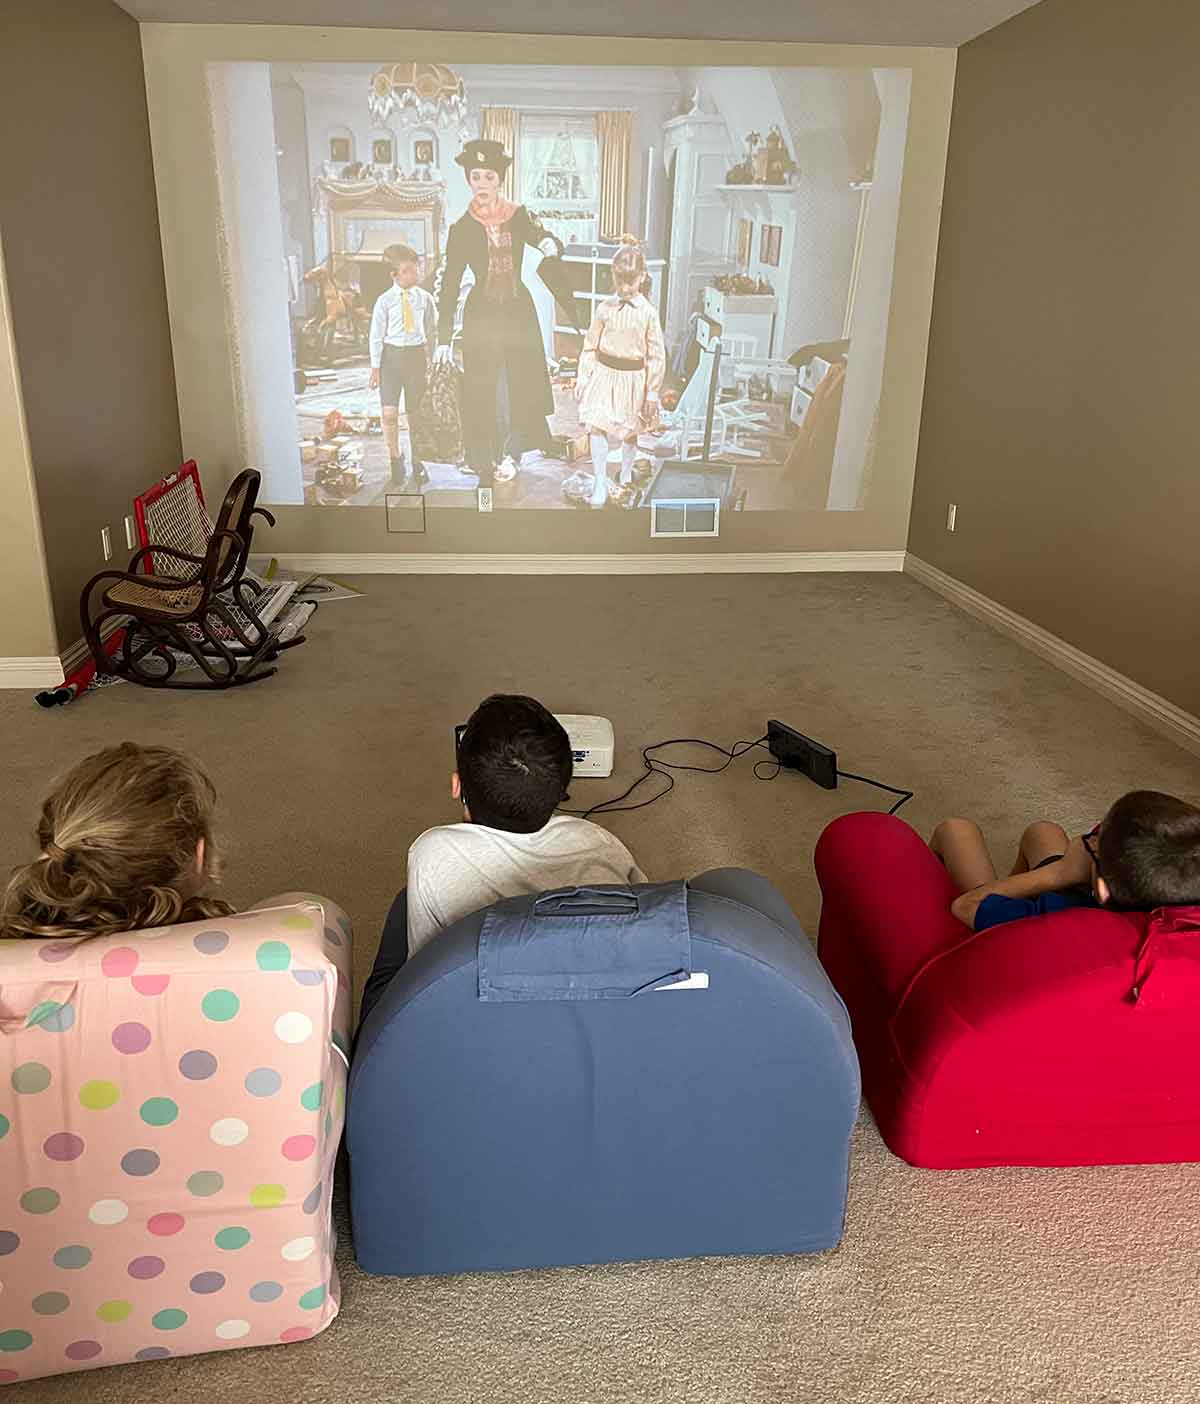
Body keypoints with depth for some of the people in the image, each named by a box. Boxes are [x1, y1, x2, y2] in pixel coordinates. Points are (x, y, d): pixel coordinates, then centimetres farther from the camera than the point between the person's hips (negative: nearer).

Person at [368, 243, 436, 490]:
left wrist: (431, 361, 10)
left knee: (416, 413, 9)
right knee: (389, 412, -9)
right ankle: (396, 462, 12)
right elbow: (376, 335, 1)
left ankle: (417, 464, 24)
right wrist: (375, 367, -2)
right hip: (391, 355, -1)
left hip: (417, 355, 2)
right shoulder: (385, 301, -2)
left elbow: (431, 331, 10)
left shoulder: (425, 298, 3)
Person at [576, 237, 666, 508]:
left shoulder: (648, 313, -8)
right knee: (596, 427, -9)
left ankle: (625, 480, 33)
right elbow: (590, 345, 5)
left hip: (632, 378, -1)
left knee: (629, 433, 13)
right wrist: (583, 377, 1)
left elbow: (656, 356, -5)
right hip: (604, 374, 1)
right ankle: (600, 483, 1)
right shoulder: (605, 308, -2)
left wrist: (652, 392, -6)